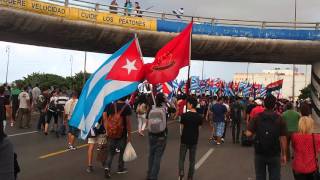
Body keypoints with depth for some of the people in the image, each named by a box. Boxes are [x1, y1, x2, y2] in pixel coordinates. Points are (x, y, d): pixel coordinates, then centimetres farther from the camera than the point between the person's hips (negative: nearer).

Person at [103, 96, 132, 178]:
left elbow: (105, 118, 0)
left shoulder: (111, 106, 1)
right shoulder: (127, 107, -11)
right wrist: (129, 135, -5)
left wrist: (107, 130, 8)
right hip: (122, 134, -2)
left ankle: (107, 167, -7)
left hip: (111, 134, 3)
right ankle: (120, 168, 28)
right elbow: (128, 122, -12)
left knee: (110, 152, 11)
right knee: (122, 151, 16)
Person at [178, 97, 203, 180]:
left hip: (185, 139, -2)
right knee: (192, 160, 14)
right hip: (194, 140, 2)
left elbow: (182, 127, -4)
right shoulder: (199, 116, -4)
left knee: (181, 158, 11)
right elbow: (199, 128, 2)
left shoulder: (184, 115, -13)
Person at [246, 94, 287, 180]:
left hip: (259, 153, 1)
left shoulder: (257, 117, -7)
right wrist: (284, 154, 2)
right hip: (274, 154, -1)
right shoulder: (279, 119, -7)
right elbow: (283, 138, -8)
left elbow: (248, 133, -13)